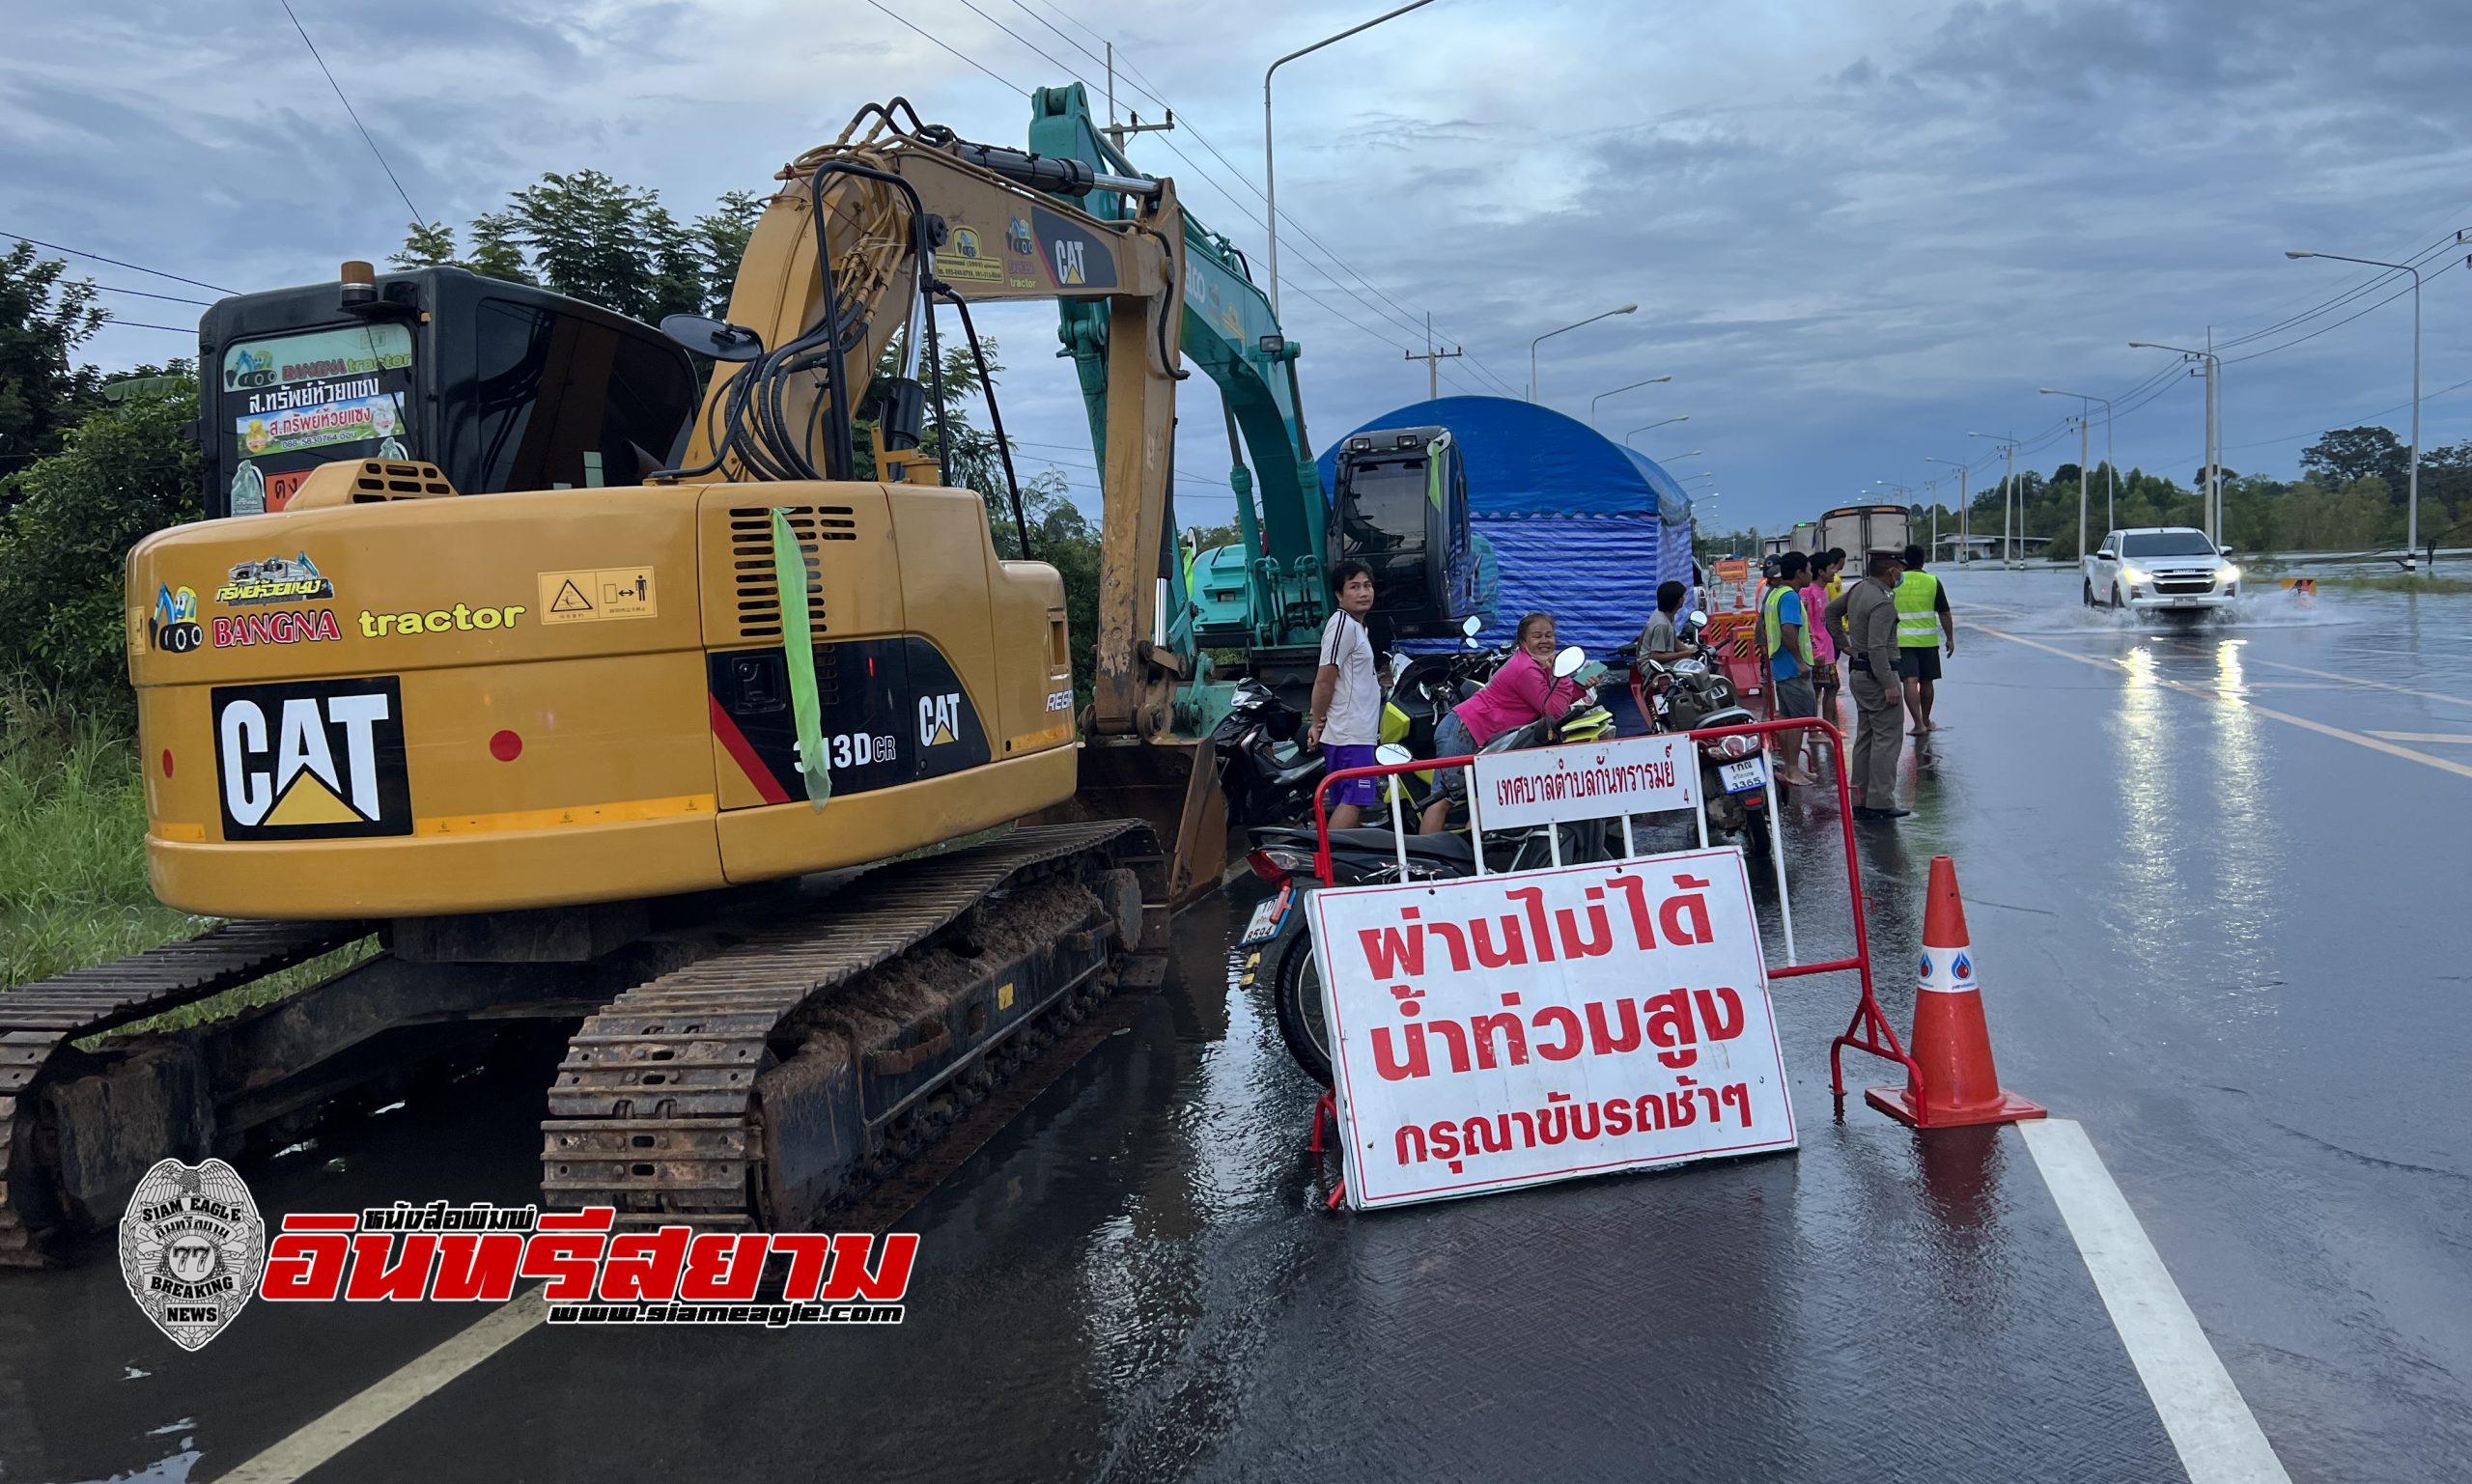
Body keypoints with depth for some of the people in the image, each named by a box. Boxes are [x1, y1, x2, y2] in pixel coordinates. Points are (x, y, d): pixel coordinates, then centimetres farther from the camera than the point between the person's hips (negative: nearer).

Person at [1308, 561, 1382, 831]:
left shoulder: (1357, 626, 18)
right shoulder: (1343, 624, -14)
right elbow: (1324, 681, -17)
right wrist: (1317, 723, -10)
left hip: (1356, 733, 10)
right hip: (1350, 735, -10)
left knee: (1348, 802, 11)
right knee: (1354, 801, -14)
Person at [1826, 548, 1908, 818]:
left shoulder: (1857, 589, 7)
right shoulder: (1883, 603, -20)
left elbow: (1831, 611, 23)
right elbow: (1877, 647, -25)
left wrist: (1844, 644, 22)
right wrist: (1889, 685, -23)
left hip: (1856, 671, 10)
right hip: (1877, 674, -10)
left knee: (1865, 737, 14)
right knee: (1888, 738, -6)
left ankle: (1860, 799, 18)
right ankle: (1880, 802, -6)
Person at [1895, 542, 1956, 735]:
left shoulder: (1895, 582, -1)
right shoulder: (1933, 582, -1)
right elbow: (1944, 613, -1)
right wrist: (1950, 638, 7)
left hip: (1902, 640, -1)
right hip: (1928, 640, 1)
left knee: (1910, 681, -6)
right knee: (1926, 681, 14)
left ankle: (1919, 723, -16)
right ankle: (1926, 720, 28)